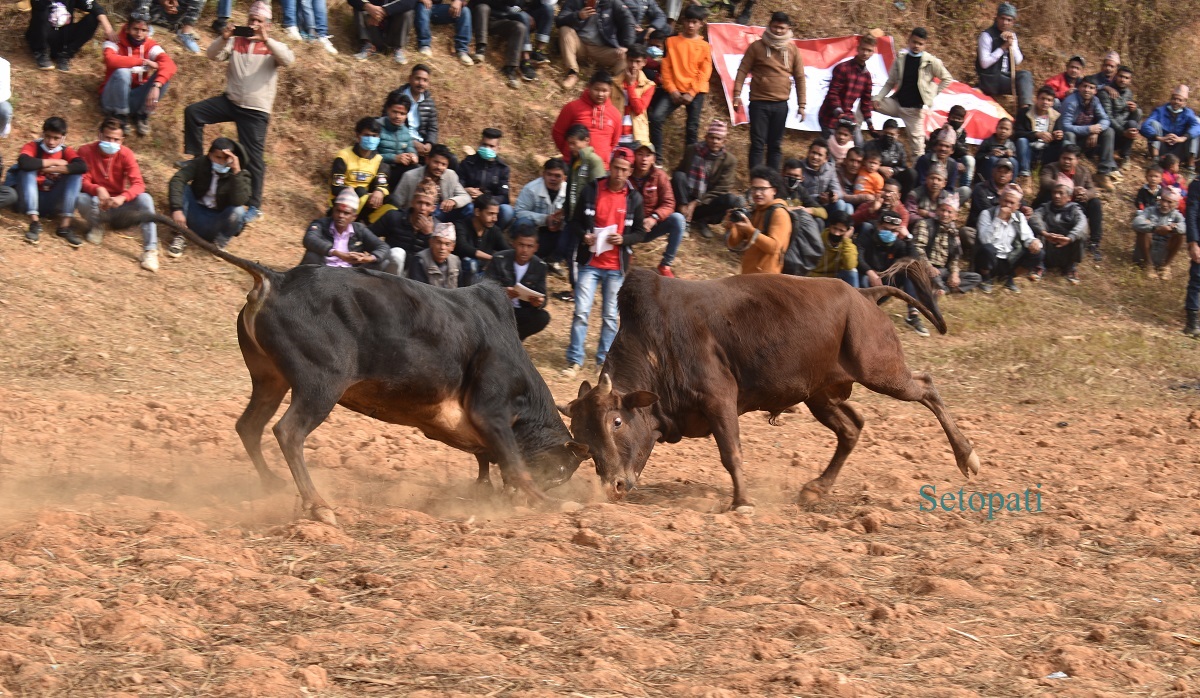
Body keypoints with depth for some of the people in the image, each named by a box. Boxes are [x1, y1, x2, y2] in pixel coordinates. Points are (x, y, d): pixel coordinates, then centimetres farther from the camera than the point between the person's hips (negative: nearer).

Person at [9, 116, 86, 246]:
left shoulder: (66, 151, 0)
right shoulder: (33, 146, -7)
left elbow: (83, 167, -21)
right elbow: (24, 162, -31)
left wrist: (54, 169, -24)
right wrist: (54, 162, -22)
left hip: (53, 202, 2)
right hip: (32, 199, -2)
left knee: (76, 174, -17)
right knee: (26, 170, -26)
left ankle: (64, 225, -24)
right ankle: (35, 222, -30)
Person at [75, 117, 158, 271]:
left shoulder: (126, 154, -12)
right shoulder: (86, 151, -13)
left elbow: (139, 184, -20)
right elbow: (83, 181, -14)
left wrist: (122, 198, -42)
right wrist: (98, 189, -38)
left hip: (118, 201, 1)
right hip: (96, 202, -1)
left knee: (145, 199, -28)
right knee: (81, 199, -36)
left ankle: (150, 250, -30)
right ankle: (95, 226, -2)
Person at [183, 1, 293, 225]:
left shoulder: (273, 47, 1)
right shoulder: (236, 42, 8)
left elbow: (288, 59, -19)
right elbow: (214, 55, -3)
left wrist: (266, 40, -30)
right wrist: (223, 39, -24)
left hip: (255, 111, -3)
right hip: (230, 101, 3)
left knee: (252, 158, -4)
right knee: (193, 112, -12)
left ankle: (254, 206, 2)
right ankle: (196, 159, 0)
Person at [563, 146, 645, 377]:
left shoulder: (634, 198, 2)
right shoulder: (591, 191, -1)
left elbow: (640, 232, 7)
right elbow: (577, 221, 7)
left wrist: (623, 240, -12)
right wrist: (584, 236, -13)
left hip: (616, 267, 1)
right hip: (590, 262, -1)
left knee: (610, 316, 7)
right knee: (581, 312, -6)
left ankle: (604, 360, 18)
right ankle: (575, 361, 0)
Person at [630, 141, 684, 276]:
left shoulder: (659, 176, -6)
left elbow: (668, 203, -9)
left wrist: (654, 218, -28)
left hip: (651, 226, 2)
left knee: (678, 219, -25)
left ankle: (666, 264, -13)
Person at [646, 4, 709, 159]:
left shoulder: (705, 47, 6)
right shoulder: (672, 41, 7)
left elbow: (704, 73, 1)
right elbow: (666, 68, 5)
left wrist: (691, 93, -9)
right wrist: (672, 90, -6)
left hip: (695, 92, 0)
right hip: (674, 91, 0)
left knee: (692, 128, -1)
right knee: (656, 117, -16)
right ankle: (656, 159, -11)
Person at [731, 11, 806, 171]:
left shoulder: (792, 49, 7)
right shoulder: (757, 46, 0)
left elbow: (799, 78, 9)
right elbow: (742, 71, -1)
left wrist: (801, 104, 5)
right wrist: (737, 94, -11)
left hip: (780, 104, 2)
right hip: (759, 103, -2)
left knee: (776, 145, 7)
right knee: (758, 144, -4)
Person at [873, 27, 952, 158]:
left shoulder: (931, 62, -5)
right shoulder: (900, 60, 4)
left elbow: (947, 78, 1)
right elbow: (890, 83, 7)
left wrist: (933, 94, -4)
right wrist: (878, 98, -5)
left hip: (915, 108, -4)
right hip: (898, 103, 4)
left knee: (916, 140, -5)